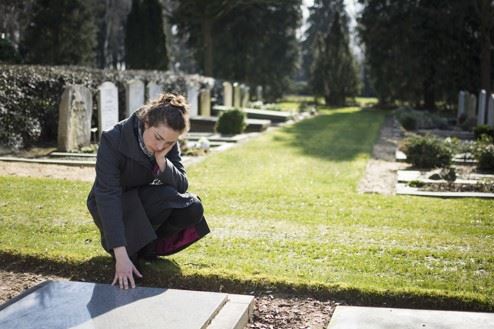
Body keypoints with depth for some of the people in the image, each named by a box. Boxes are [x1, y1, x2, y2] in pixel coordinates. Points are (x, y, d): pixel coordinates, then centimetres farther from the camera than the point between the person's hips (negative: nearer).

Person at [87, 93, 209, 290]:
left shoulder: (169, 144, -15)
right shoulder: (113, 140, -30)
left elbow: (181, 186, -16)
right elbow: (108, 197, -36)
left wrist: (162, 161, -35)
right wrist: (121, 255, -43)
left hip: (144, 200, 5)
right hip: (111, 208, -5)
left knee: (193, 209, -21)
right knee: (166, 196, -31)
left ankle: (146, 243, 3)